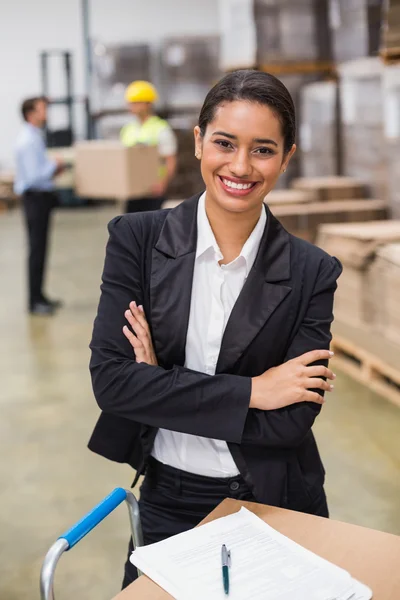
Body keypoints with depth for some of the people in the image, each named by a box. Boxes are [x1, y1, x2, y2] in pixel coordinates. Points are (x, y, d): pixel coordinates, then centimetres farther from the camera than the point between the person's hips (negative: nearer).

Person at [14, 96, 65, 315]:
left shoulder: (35, 137, 14)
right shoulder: (28, 141, -18)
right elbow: (33, 175, -24)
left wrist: (53, 167, 8)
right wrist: (54, 166, -11)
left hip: (41, 197, 10)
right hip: (35, 197, -10)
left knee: (40, 249, 14)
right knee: (37, 250, -5)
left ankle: (39, 296, 23)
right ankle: (35, 301, 1)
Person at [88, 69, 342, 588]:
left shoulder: (312, 272, -10)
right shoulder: (137, 239, -9)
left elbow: (294, 418, -15)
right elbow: (110, 379, -17)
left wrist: (162, 388, -18)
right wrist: (250, 391, -19)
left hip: (271, 505, 0)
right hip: (165, 501, 0)